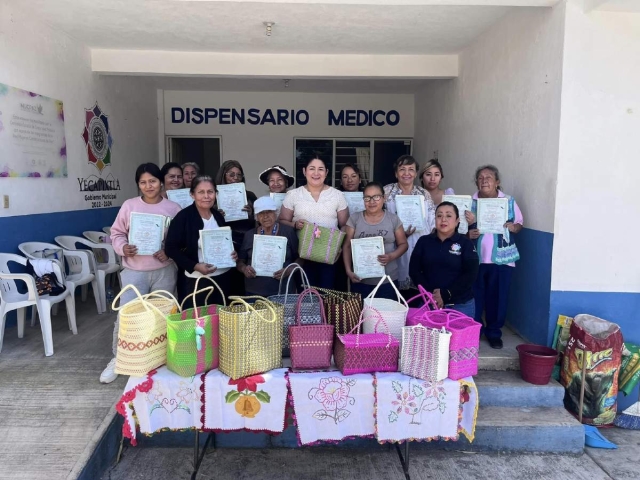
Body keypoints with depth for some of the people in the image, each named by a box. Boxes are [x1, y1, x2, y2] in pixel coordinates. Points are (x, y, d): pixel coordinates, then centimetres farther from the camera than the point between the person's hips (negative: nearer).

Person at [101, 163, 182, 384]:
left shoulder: (173, 208, 1)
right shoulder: (129, 206, 1)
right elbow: (117, 233, 6)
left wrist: (169, 252, -15)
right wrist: (122, 248, -13)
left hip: (164, 271, 1)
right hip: (134, 271, 0)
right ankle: (118, 358, 19)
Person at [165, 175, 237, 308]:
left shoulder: (218, 216, 9)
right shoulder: (183, 217, -9)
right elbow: (171, 248, -11)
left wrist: (232, 253, -1)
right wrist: (195, 266, -21)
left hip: (223, 277, 6)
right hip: (195, 280, -5)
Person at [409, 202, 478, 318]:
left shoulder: (466, 244, 1)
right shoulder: (424, 241, 7)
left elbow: (470, 274, -6)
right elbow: (414, 270, 1)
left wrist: (446, 295, -15)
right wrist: (429, 294, -12)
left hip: (461, 305, -1)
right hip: (429, 302, 1)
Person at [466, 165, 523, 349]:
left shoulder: (509, 202, 4)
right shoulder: (470, 203, 4)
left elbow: (520, 224, 11)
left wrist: (513, 227, -12)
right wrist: (468, 232, -15)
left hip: (502, 258, 0)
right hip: (476, 258, 0)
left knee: (498, 297, 5)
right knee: (475, 296, 4)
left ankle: (494, 332, 20)